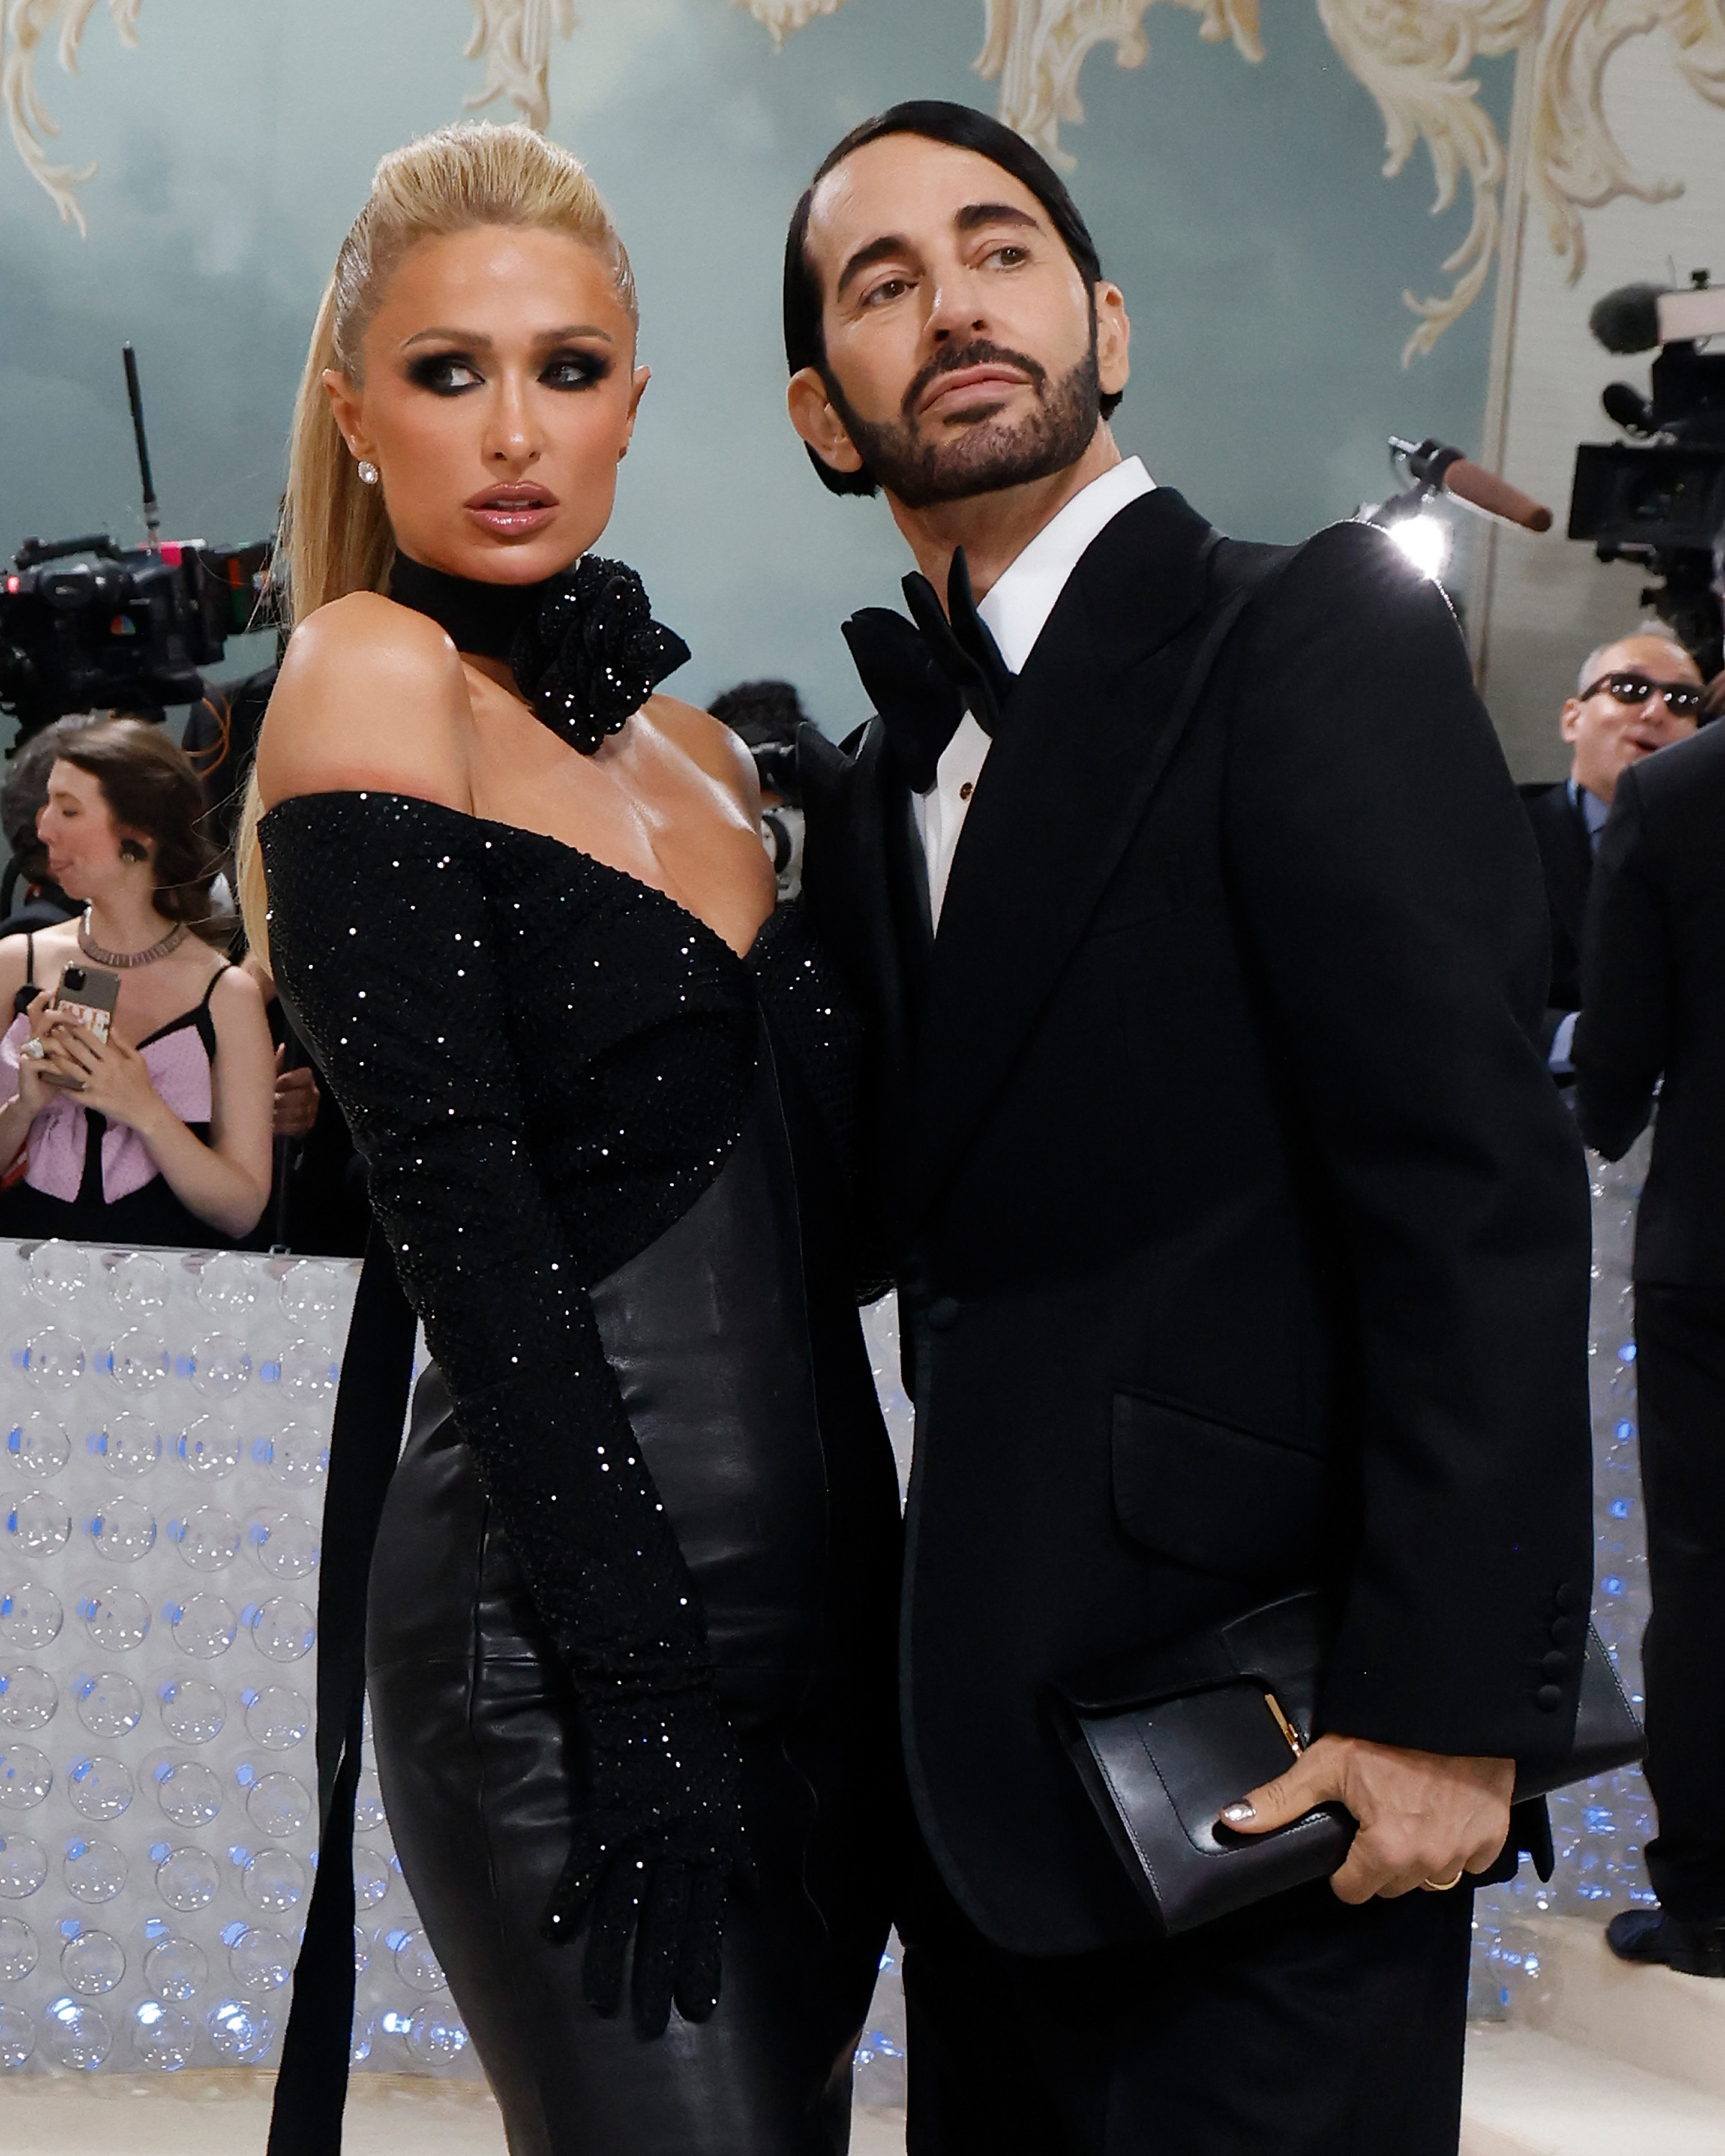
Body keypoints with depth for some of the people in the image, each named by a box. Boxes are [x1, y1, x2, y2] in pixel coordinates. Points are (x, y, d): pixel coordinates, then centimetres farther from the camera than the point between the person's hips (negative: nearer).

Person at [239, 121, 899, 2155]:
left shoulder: (688, 743, 14)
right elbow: (464, 1217, -16)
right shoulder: (376, 671, -8)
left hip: (807, 1581, 8)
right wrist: (639, 1684, -19)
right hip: (566, 1625, -8)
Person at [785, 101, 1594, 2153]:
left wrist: (1447, 1701, -19)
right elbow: (885, 1203, 12)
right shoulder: (873, 779, 15)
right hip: (993, 1748, 7)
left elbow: (1482, 1192, -16)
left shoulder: (1316, 641, -9)